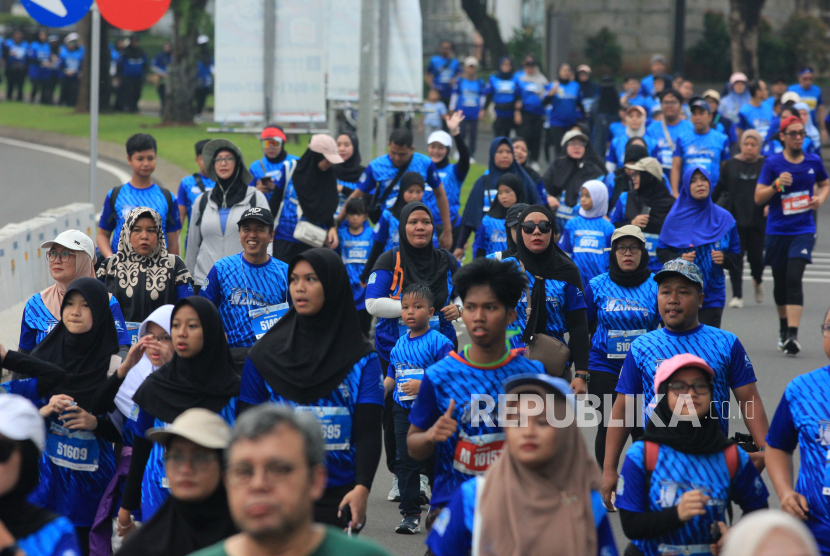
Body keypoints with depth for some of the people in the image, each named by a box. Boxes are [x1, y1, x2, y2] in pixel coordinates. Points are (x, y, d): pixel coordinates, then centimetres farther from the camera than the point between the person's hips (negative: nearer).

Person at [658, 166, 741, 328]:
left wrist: (724, 259, -13)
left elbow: (736, 258, 9)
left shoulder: (724, 218, 6)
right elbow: (662, 252, 5)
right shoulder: (675, 218, 2)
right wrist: (678, 259, -15)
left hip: (712, 295, 1)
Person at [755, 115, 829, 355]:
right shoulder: (773, 163, -3)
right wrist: (777, 185, -21)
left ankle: (792, 335, -21)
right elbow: (758, 197, -4)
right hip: (777, 231, 1)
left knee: (794, 279, -16)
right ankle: (783, 327, 34)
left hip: (803, 230, -1)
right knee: (780, 281, 12)